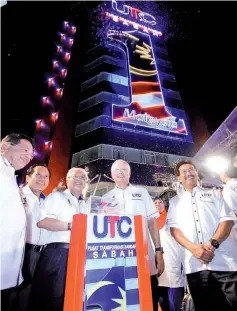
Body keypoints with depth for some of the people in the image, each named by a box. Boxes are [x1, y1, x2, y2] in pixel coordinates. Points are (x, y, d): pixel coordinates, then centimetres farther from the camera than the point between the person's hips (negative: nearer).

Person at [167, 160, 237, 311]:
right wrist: (193, 248, -12)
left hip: (225, 261, 0)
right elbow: (174, 228, 5)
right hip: (195, 264, 1)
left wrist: (213, 243, -14)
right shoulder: (175, 201, 14)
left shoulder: (214, 194, 14)